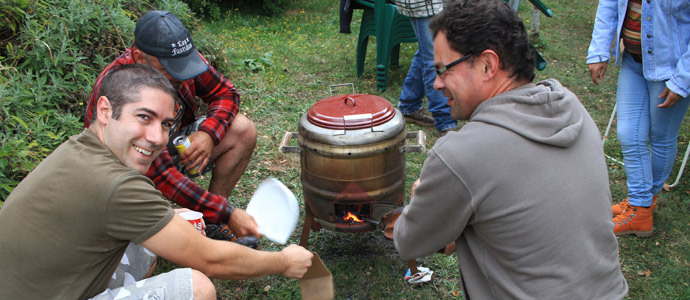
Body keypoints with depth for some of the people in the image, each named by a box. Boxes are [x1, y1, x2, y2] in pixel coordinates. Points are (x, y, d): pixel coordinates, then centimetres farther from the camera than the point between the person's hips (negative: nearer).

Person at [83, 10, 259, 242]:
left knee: (242, 130, -13)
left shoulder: (181, 56, -19)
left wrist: (208, 133, -24)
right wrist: (227, 213, -39)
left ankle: (213, 226, -3)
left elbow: (225, 93, -3)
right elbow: (162, 176, -37)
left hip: (174, 146, 6)